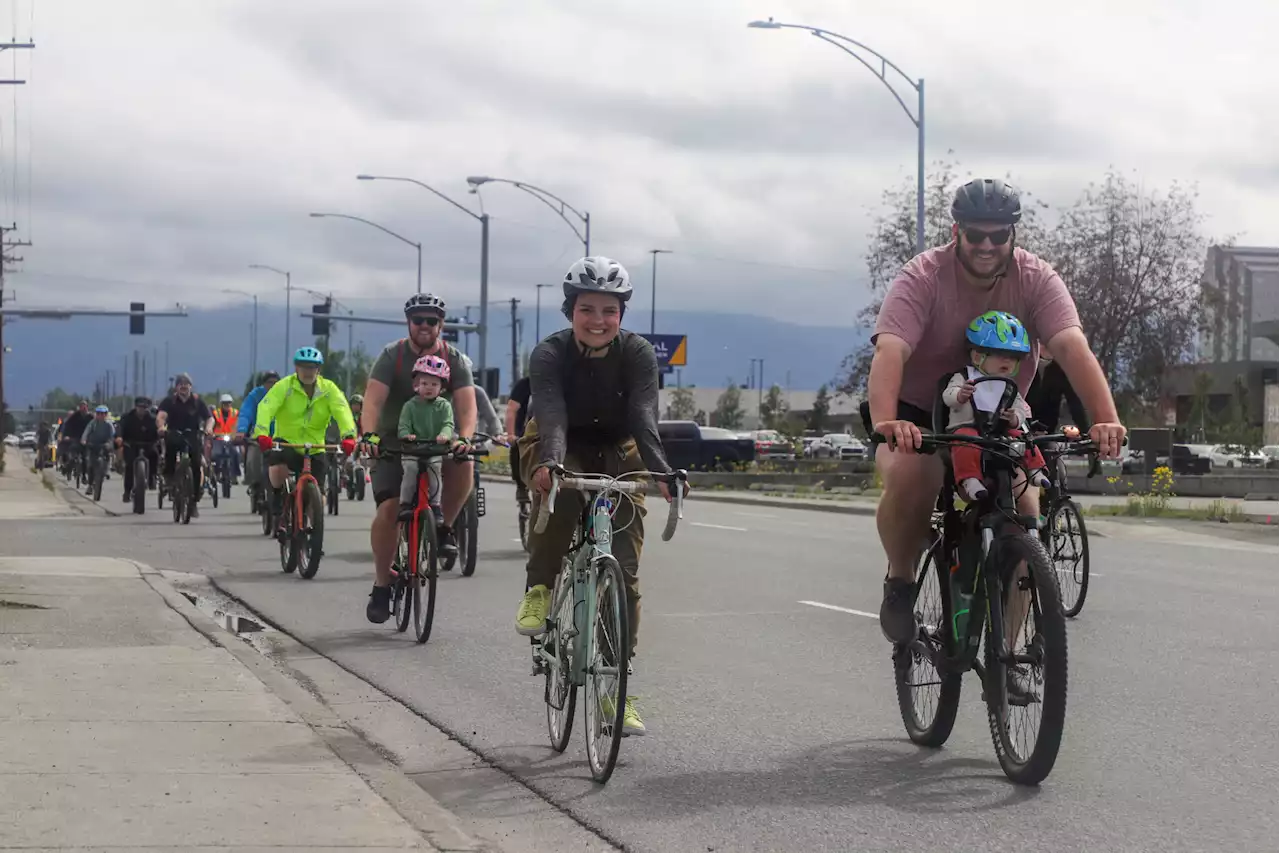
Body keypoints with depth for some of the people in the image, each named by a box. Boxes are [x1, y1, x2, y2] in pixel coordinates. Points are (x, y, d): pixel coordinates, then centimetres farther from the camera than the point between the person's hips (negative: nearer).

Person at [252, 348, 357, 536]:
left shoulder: (329, 389, -3)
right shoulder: (284, 387, -8)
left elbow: (342, 411, -18)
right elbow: (266, 408, -22)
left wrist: (349, 436, -38)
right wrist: (261, 434, -41)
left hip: (314, 448, 2)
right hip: (286, 442, -2)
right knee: (278, 468, -34)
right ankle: (278, 500, -1)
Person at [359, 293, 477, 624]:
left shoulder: (454, 359, -6)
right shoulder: (392, 356, -10)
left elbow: (466, 404, -19)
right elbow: (373, 400, -23)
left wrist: (464, 438, -40)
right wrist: (369, 435, -42)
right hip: (393, 443, -1)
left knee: (464, 464, -30)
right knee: (388, 509, -17)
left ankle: (443, 528, -5)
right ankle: (381, 586, -3)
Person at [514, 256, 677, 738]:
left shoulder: (638, 354, -20)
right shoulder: (550, 354, -23)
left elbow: (644, 418, -33)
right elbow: (551, 415, -38)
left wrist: (661, 472, -50)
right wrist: (548, 463, -57)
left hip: (616, 454, 1)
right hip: (560, 449, -1)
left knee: (624, 570, -9)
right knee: (557, 490, -38)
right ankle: (539, 589, -17)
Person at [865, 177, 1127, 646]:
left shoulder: (1036, 279, -15)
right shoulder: (923, 277, -21)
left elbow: (1072, 347, -29)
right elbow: (889, 351, -36)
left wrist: (1107, 420, -46)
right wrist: (885, 423, -55)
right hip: (919, 413, -2)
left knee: (1024, 505, -19)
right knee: (908, 477, -33)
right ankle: (900, 581, -5)